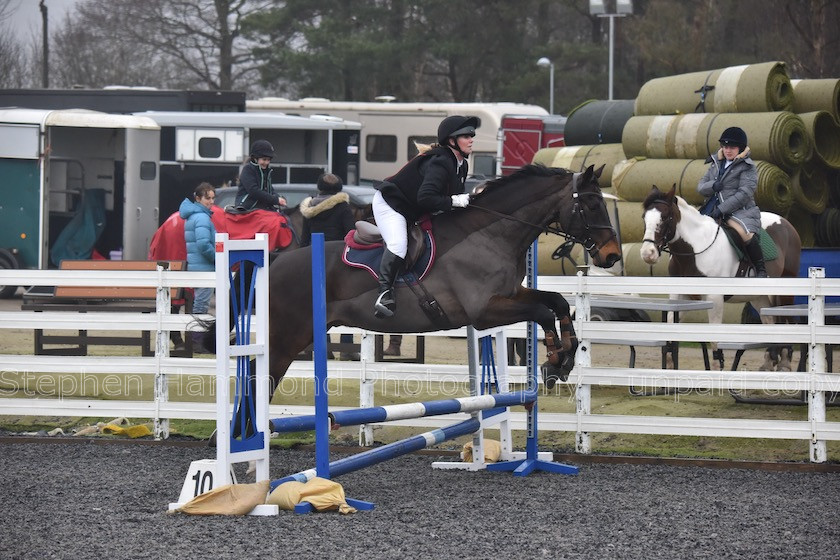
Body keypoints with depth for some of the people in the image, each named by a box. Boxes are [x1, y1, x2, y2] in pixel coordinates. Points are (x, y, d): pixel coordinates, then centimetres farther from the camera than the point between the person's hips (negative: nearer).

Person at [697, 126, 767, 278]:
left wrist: (721, 209, -20)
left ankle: (761, 269, -22)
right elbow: (700, 186, 14)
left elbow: (744, 193, -14)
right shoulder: (716, 164, 16)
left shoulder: (747, 167, -4)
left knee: (744, 232, -35)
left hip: (740, 212, -7)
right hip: (715, 211, 7)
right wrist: (713, 186, -11)